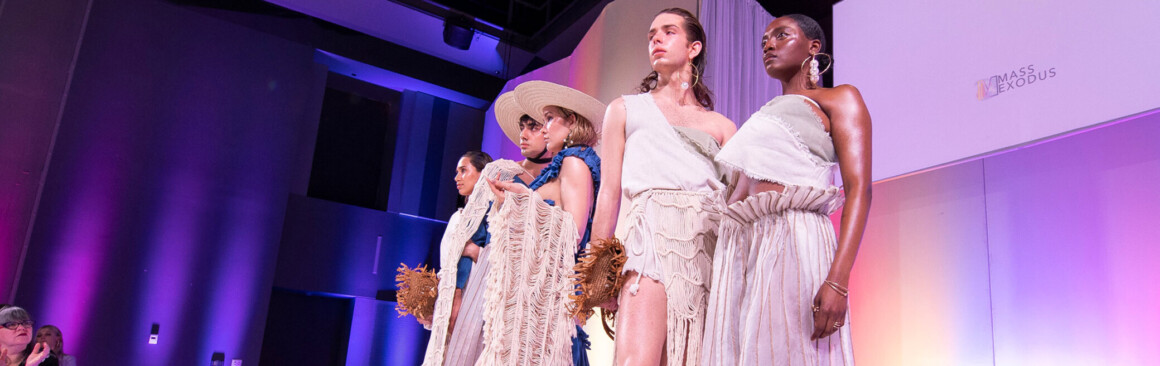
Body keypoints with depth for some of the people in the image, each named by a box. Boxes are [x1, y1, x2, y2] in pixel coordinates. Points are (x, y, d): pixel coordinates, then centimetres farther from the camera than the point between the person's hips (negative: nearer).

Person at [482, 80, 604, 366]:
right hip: (538, 282, 9)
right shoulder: (560, 166, 23)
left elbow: (574, 232, -15)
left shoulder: (575, 160, -3)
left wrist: (526, 198, -11)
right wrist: (510, 203, 17)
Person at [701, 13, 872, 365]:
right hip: (739, 251, 6)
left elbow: (859, 189, -5)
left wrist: (838, 280, -19)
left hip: (794, 243, -6)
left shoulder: (838, 99, 10)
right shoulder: (763, 117, 30)